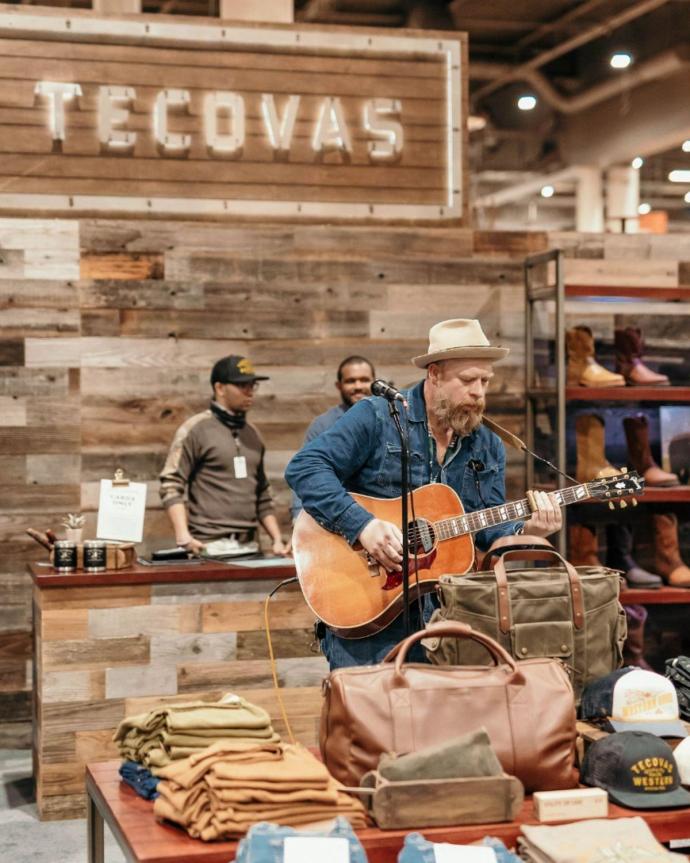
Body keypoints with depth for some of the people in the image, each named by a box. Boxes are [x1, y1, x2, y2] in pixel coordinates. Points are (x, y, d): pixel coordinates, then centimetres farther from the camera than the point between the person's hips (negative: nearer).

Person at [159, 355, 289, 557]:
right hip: (210, 546, -5)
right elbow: (171, 485, -8)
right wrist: (183, 536, -19)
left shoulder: (252, 435, 16)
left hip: (249, 546, 5)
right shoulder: (195, 430, -2)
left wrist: (277, 539, 12)